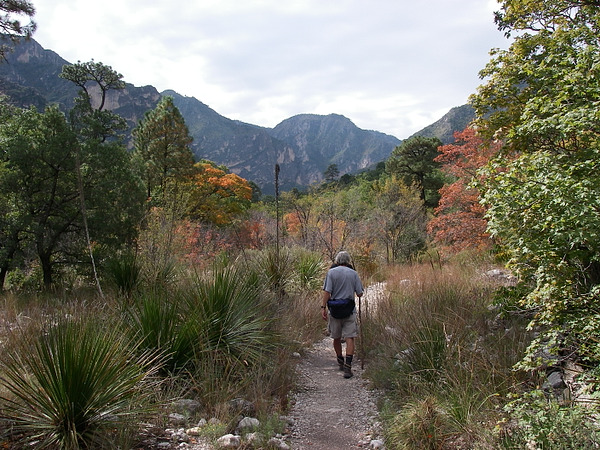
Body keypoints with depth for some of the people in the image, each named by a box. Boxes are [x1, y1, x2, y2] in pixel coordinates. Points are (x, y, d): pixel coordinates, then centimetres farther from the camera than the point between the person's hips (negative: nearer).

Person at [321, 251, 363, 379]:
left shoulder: (331, 272, -1)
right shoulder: (353, 273, 2)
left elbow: (327, 292, -9)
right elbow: (360, 294, 2)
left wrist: (323, 307, -6)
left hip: (334, 310, 1)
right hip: (349, 310, 0)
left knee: (336, 338, 15)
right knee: (350, 338, -1)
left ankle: (340, 362, 28)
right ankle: (348, 366, -12)